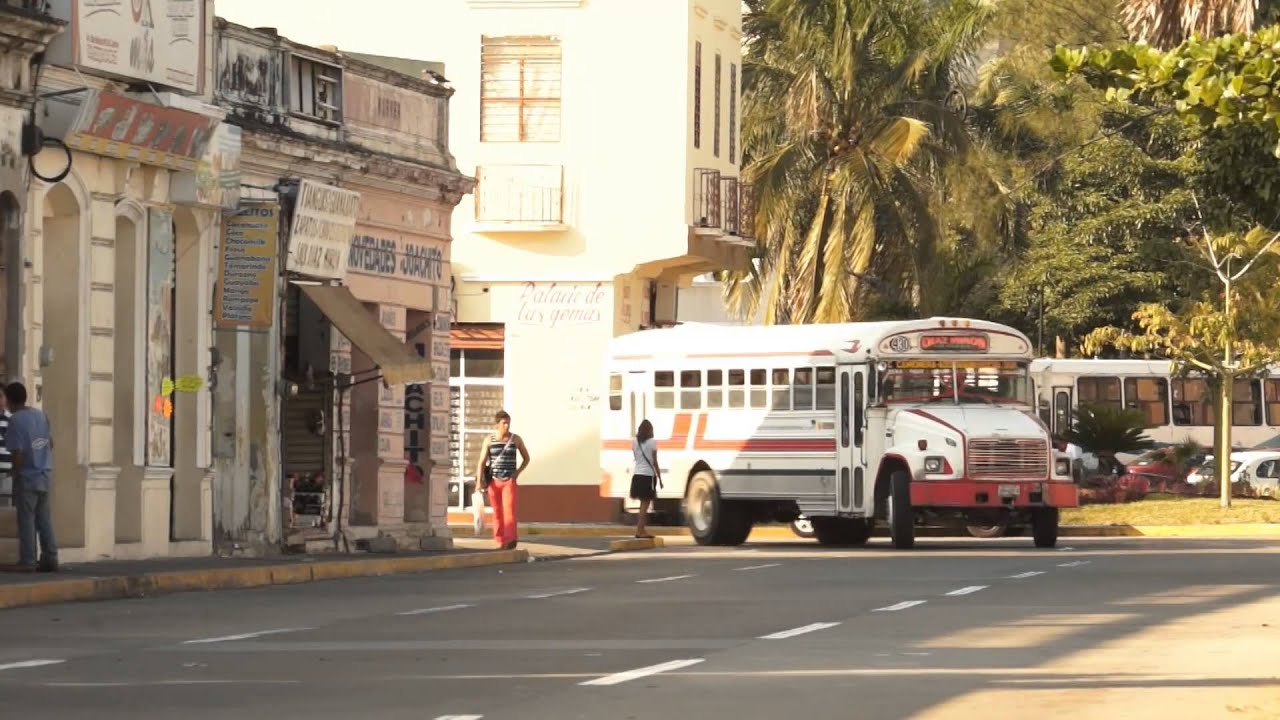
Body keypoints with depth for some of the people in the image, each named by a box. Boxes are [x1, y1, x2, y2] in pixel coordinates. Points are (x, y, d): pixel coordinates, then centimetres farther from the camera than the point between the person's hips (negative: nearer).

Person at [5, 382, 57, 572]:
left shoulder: (15, 420, -15)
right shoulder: (41, 415, 7)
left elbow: (17, 452, -17)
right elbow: (50, 442, 14)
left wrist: (16, 475, -7)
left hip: (27, 477, -6)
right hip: (45, 475, 6)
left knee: (26, 519, 0)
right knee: (44, 518, 12)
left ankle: (27, 561, 0)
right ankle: (50, 559, 10)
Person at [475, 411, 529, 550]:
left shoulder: (516, 439, 3)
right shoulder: (489, 441, 1)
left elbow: (526, 458, 14)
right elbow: (482, 462, -2)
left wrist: (517, 472, 0)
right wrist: (479, 481, -13)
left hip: (509, 481, -1)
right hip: (493, 481, 1)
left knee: (509, 509, -17)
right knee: (497, 512, 5)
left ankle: (510, 540, -27)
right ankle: (500, 542, 12)